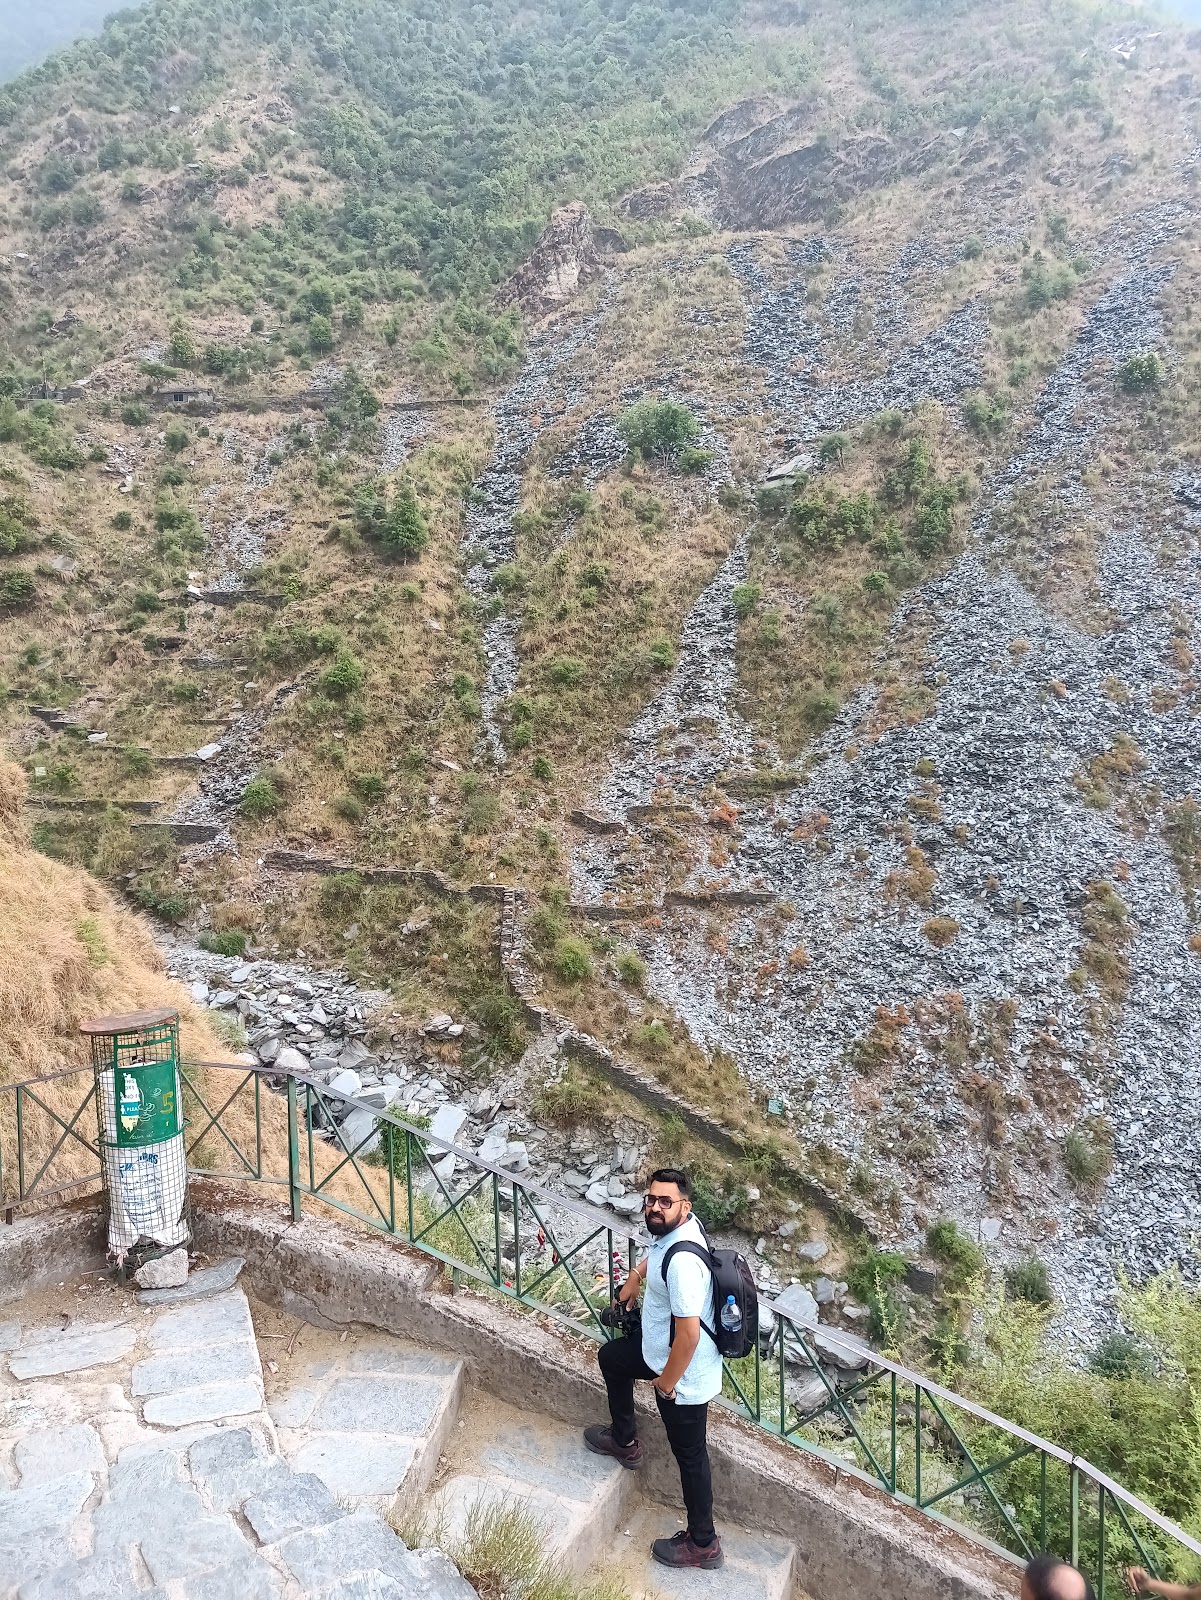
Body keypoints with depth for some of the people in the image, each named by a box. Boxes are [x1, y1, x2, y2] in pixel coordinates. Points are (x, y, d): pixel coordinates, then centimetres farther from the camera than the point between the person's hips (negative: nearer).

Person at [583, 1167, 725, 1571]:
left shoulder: (682, 1261, -37)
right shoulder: (677, 1226, -9)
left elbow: (688, 1334, -33)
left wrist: (665, 1384, -20)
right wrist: (637, 1276, 12)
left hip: (685, 1374, -10)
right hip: (660, 1349, 10)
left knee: (689, 1454, 10)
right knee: (611, 1356, 28)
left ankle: (702, 1544, 32)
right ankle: (624, 1442, 49)